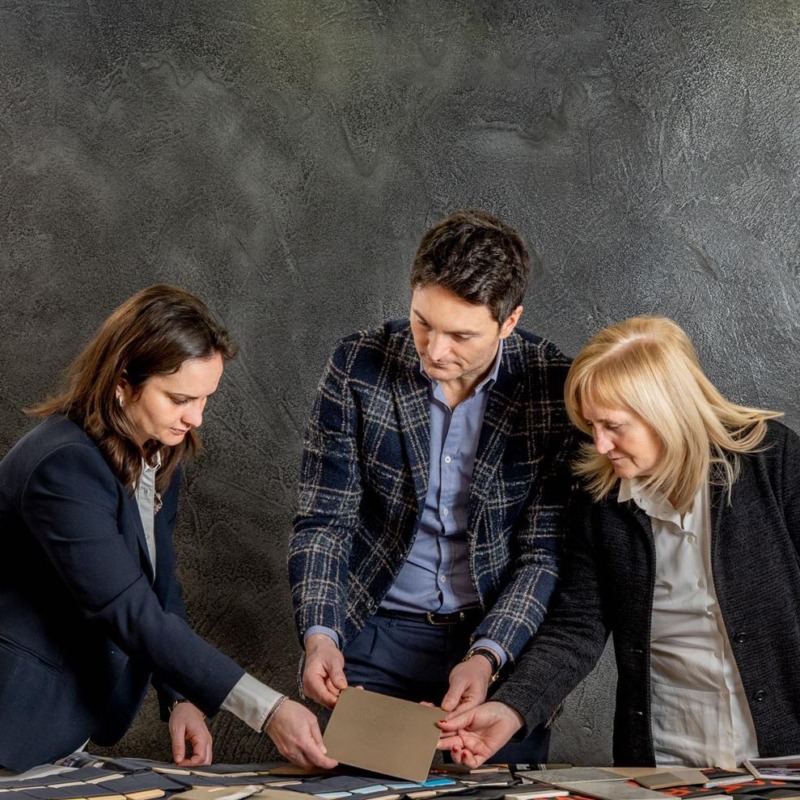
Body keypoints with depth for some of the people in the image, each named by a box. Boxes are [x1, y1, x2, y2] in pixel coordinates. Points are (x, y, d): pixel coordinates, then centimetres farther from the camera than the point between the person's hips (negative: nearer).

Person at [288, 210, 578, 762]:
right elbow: (324, 520, -6)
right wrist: (319, 634, -20)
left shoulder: (557, 387, -12)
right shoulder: (358, 365, -9)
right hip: (378, 634, 1)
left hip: (503, 639, 0)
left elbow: (545, 552, -9)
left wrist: (488, 656, -22)